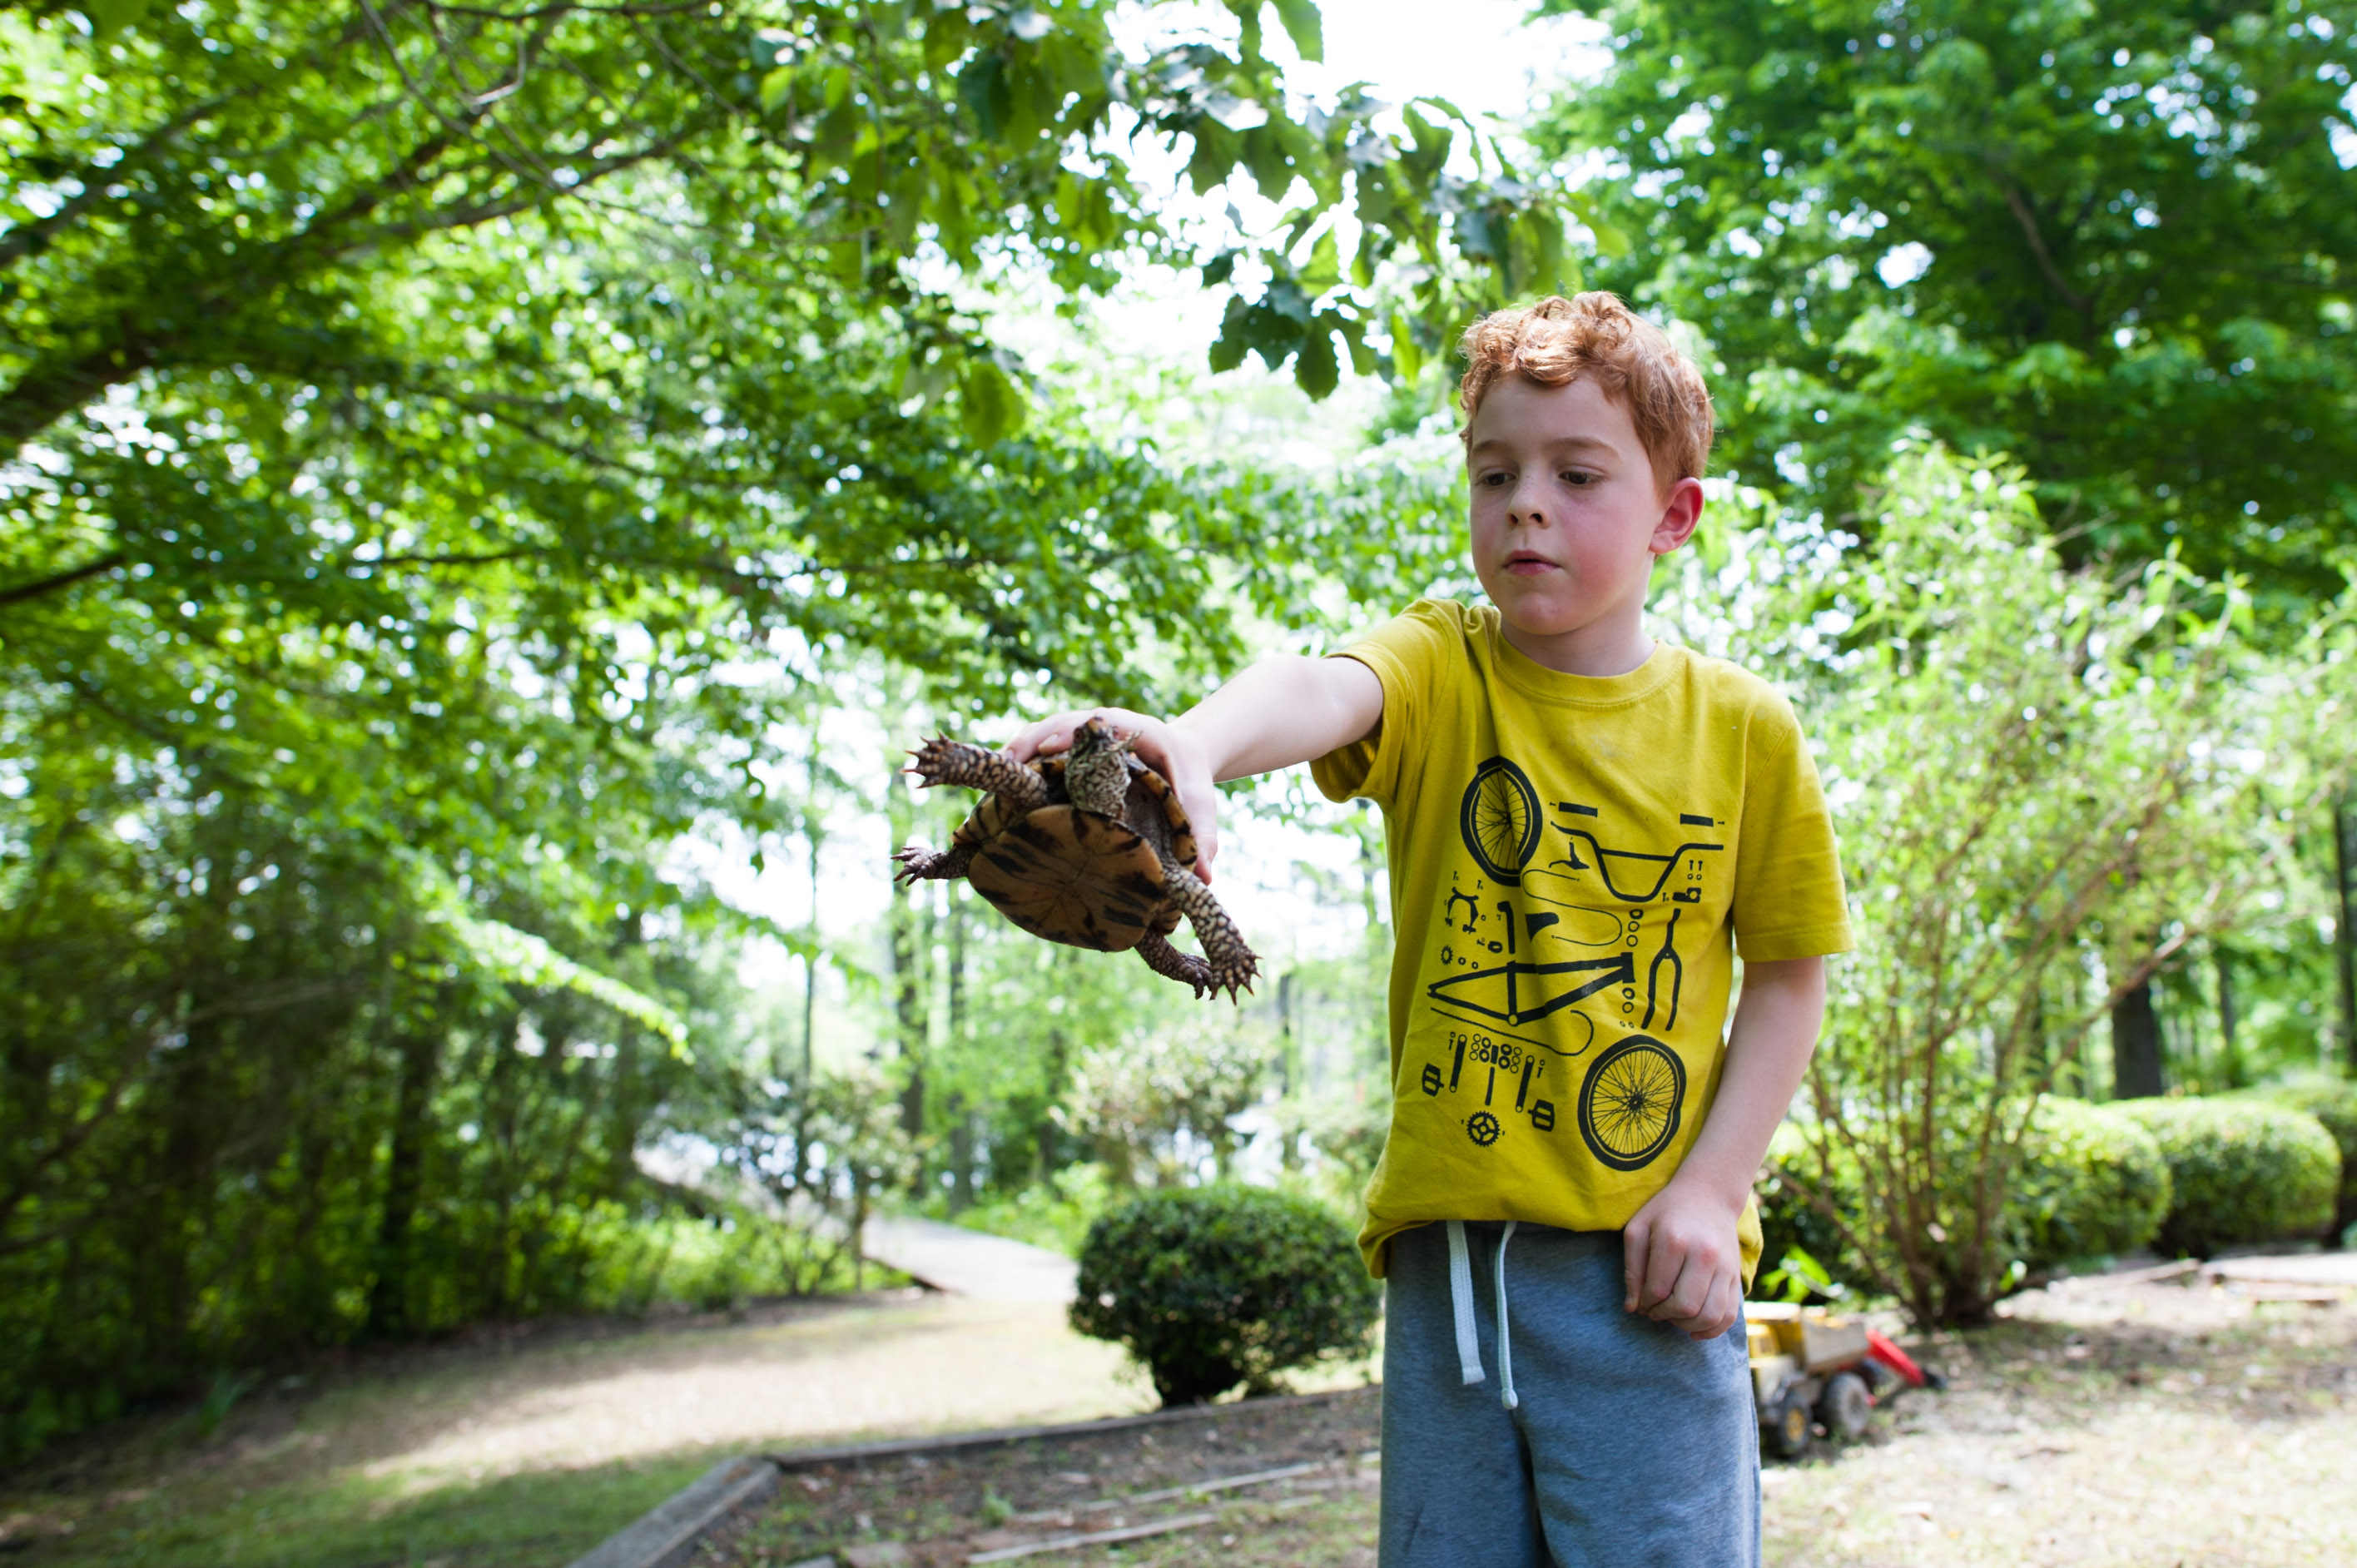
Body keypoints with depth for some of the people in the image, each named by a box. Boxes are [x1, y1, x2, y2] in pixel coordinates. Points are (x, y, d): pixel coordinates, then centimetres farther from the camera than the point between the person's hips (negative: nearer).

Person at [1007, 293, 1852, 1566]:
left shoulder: (1743, 727, 1)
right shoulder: (1438, 670, -1)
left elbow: (1788, 978, 8)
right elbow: (1319, 691, -24)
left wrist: (1711, 1187, -4)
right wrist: (1195, 745, -47)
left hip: (1640, 1264, 0)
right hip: (1445, 1251, 1)